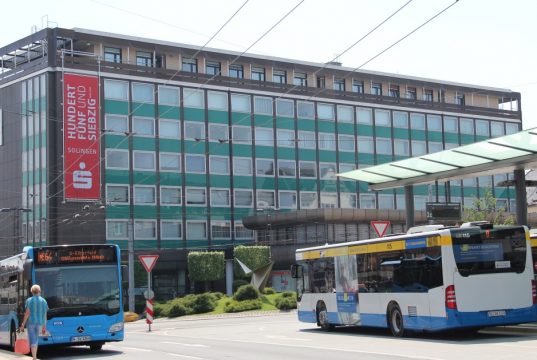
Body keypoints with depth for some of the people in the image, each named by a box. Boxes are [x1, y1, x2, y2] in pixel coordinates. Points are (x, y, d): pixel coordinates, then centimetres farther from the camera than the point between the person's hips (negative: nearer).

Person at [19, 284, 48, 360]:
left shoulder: (29, 300, -4)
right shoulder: (43, 301, 6)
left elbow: (27, 313, -10)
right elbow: (45, 315, 6)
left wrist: (23, 325, -6)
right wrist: (44, 326, 11)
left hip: (31, 322, -3)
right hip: (39, 323, 3)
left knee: (32, 341, -3)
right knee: (35, 339, 18)